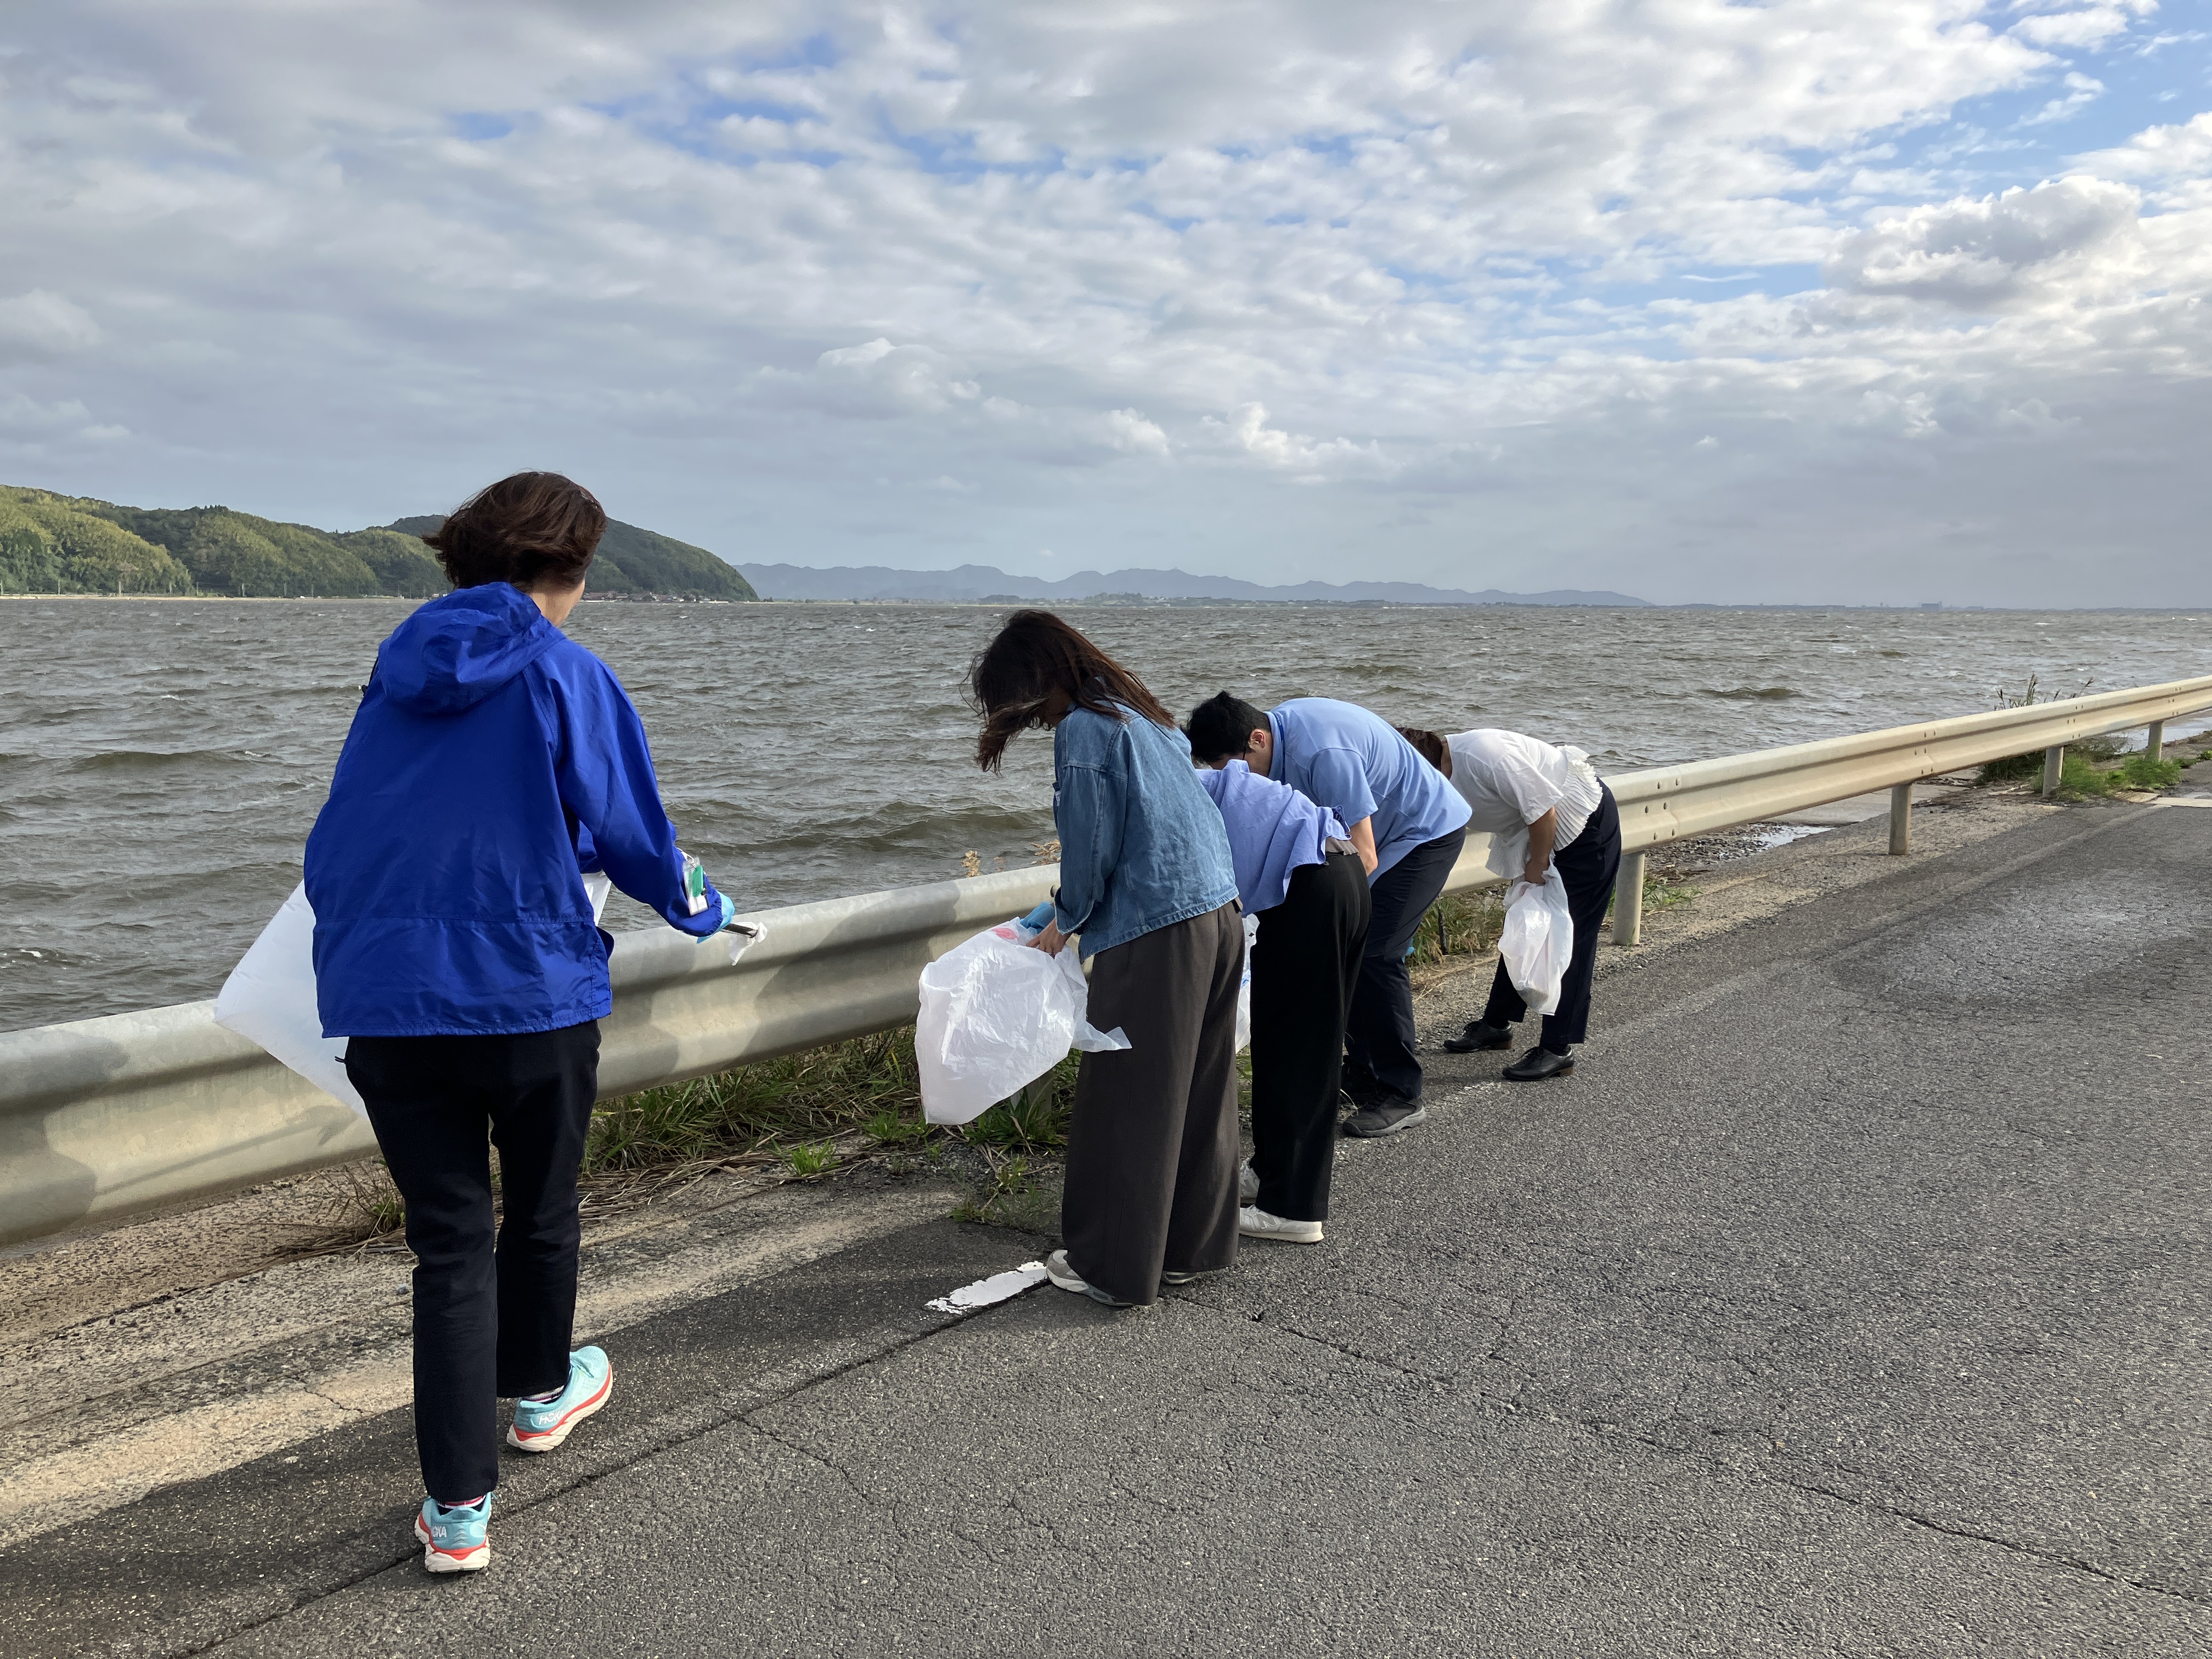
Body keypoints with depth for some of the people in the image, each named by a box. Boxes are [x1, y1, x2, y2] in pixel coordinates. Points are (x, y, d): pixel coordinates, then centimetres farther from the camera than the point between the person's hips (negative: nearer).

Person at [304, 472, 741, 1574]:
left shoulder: (401, 667, 9)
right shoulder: (566, 677, -7)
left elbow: (337, 840, 14)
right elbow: (629, 833, -4)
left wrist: (360, 945, 28)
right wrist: (695, 904, 16)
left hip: (384, 1000, 4)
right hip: (532, 994, -3)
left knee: (447, 1240, 8)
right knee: (541, 1209, 20)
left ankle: (456, 1507, 7)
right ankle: (539, 1392, 43)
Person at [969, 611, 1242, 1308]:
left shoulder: (1082, 730, -10)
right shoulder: (1142, 713, 16)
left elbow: (1091, 850, -11)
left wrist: (1064, 921, 6)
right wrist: (1075, 904, 22)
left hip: (1154, 936, -9)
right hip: (1220, 915, 9)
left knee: (1126, 1104, 4)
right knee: (1201, 1092, 16)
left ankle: (1116, 1269, 15)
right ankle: (1192, 1246, 29)